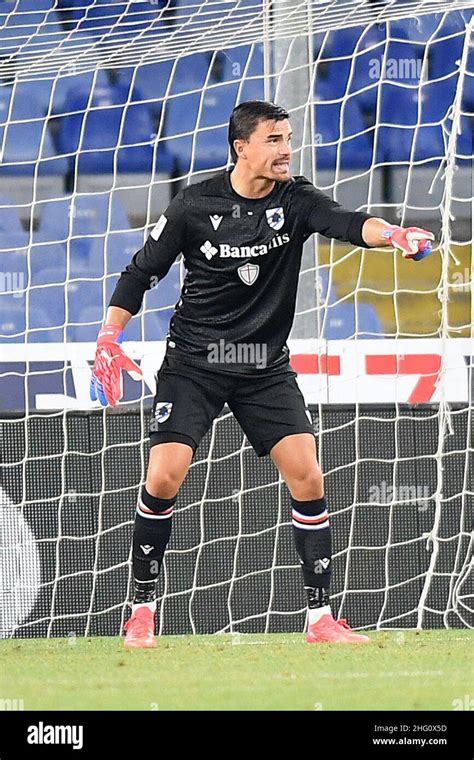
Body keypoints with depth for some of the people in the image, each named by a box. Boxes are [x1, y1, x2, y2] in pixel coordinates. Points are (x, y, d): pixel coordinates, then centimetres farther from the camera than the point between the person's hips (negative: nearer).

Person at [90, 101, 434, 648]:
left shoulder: (295, 200, -4)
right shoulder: (195, 205, -7)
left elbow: (347, 223, -22)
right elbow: (141, 273, 0)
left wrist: (392, 234, -44)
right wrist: (109, 340, -10)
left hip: (266, 367, 2)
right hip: (193, 361, -2)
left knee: (307, 478, -8)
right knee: (164, 476, -14)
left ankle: (320, 617, 0)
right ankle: (142, 609, 3)